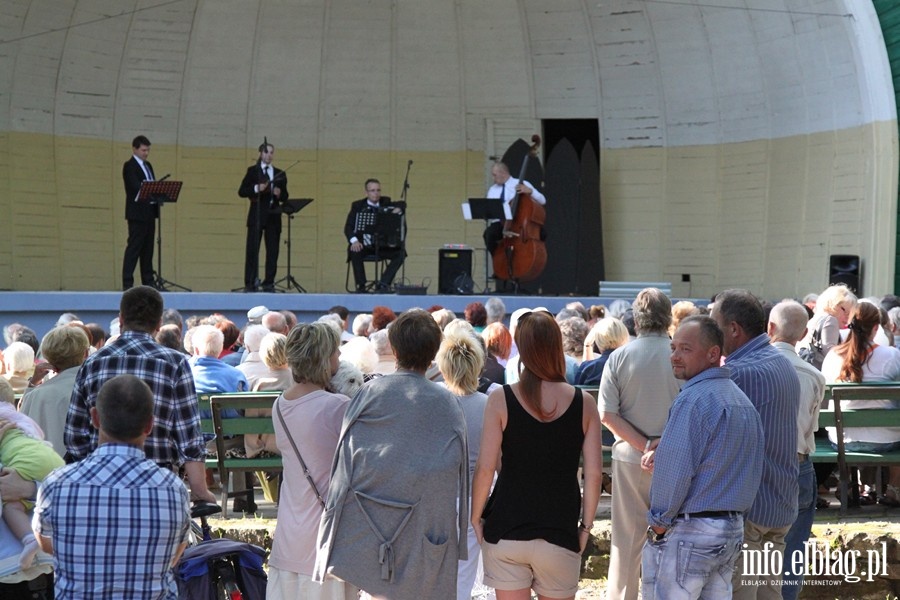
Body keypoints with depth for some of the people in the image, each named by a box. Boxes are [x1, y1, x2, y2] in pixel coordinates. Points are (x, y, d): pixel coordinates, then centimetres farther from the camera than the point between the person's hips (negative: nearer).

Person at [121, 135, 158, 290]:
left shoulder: (148, 166, 18)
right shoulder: (129, 166, -8)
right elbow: (136, 187, -20)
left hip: (149, 213, 8)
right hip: (137, 213, -8)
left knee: (148, 248, 10)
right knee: (133, 248, -8)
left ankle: (148, 281, 14)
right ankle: (127, 282, -8)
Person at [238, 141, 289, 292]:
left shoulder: (280, 174, 13)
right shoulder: (253, 171, 5)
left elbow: (285, 197, 12)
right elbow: (241, 191, -3)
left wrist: (280, 194, -9)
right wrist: (256, 189, -18)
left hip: (273, 216, 3)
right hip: (257, 215, -3)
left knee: (272, 251, 0)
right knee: (252, 250, -4)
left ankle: (269, 283, 4)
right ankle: (250, 283, -3)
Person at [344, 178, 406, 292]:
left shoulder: (386, 203, 9)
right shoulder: (358, 206, 2)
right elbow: (348, 227, -6)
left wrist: (398, 209, -25)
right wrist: (354, 241, -27)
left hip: (383, 246, 2)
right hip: (364, 245, -2)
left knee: (400, 253, -23)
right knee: (355, 253, -34)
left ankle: (383, 283, -22)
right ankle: (361, 286, -21)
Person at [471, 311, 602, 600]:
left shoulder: (500, 399, -7)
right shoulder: (583, 403, -3)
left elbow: (485, 468, -9)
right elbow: (594, 473, -4)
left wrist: (475, 518, 4)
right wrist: (586, 525, 7)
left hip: (506, 530, -1)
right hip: (561, 532, 1)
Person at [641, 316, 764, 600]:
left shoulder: (693, 399, -17)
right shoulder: (741, 399, 12)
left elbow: (674, 472, -20)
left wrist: (659, 522, -7)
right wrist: (662, 452, 13)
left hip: (687, 533, -9)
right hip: (732, 528, 9)